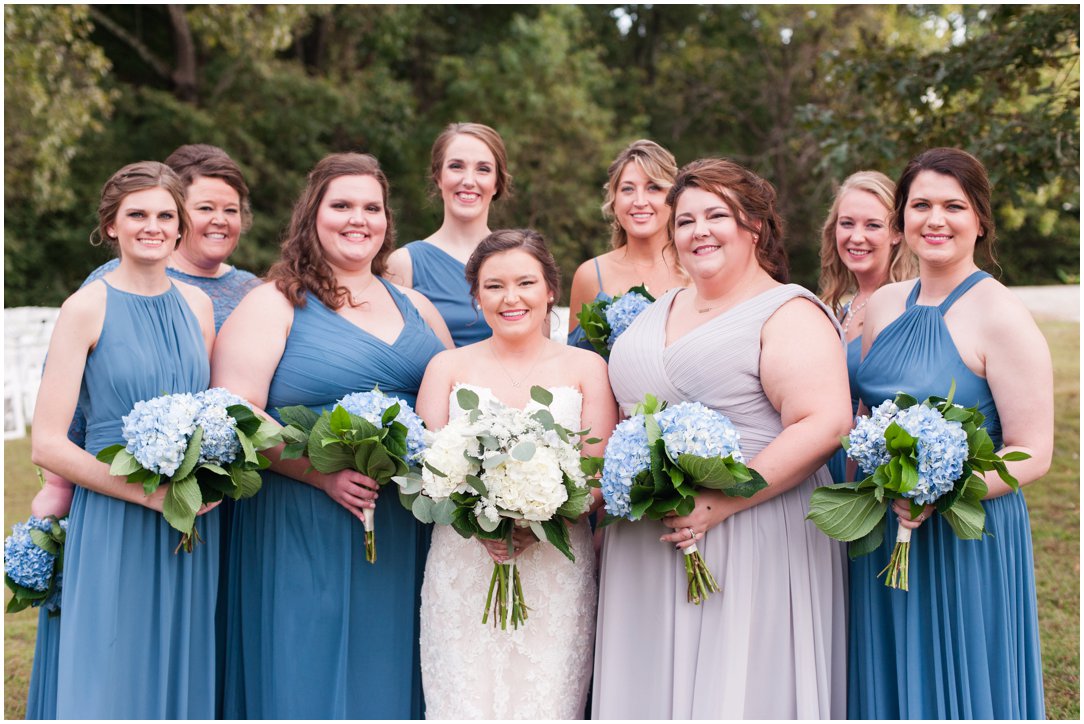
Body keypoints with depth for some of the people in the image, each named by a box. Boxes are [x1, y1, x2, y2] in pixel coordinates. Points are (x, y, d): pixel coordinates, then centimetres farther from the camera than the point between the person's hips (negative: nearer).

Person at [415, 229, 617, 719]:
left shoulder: (586, 368, 8)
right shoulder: (448, 367, 10)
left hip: (557, 571, 0)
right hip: (462, 569, 0)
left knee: (548, 702, -4)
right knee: (464, 702, -3)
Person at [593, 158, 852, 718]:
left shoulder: (789, 315, -7)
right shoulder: (658, 311, 15)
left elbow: (824, 424, -19)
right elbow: (628, 410, 26)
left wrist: (721, 504, -22)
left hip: (750, 543, -6)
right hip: (647, 543, 7)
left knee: (734, 690, -1)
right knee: (650, 689, 10)